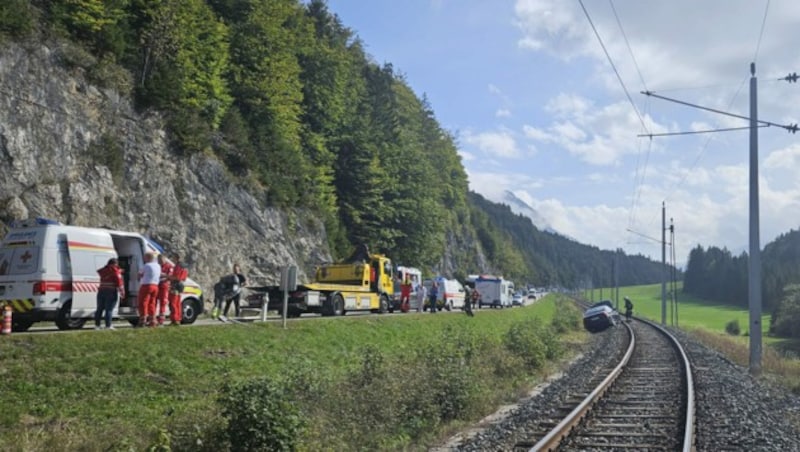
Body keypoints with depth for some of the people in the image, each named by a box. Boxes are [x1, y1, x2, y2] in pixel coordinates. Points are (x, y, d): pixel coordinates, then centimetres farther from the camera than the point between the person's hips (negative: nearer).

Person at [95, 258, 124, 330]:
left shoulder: (103, 271, 15)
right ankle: (108, 326, -6)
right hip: (111, 292, -6)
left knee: (100, 308, 12)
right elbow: (119, 283, -11)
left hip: (101, 291, 6)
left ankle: (97, 325, 15)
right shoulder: (115, 272, -5)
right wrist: (122, 293, -8)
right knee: (109, 309, -5)